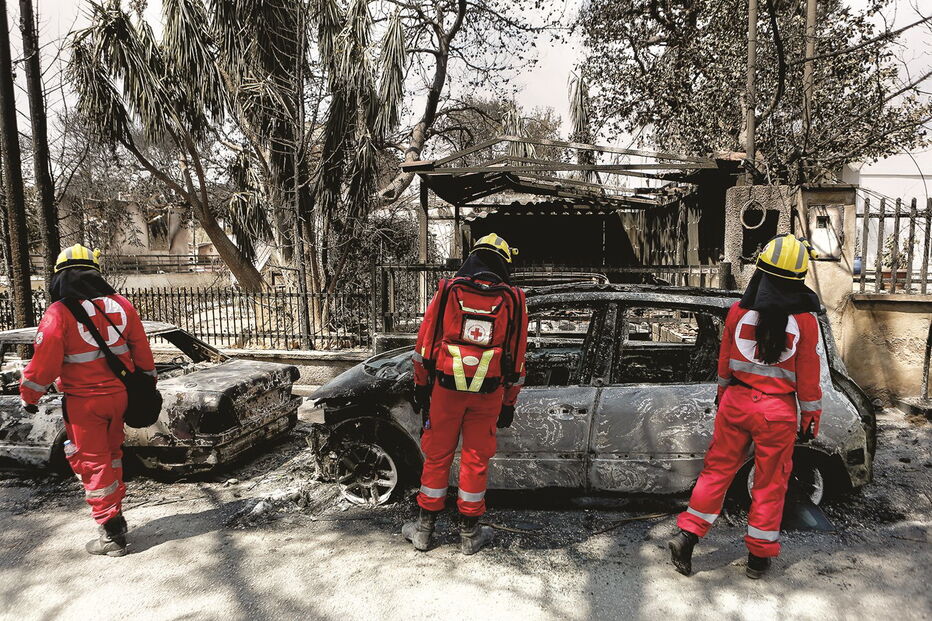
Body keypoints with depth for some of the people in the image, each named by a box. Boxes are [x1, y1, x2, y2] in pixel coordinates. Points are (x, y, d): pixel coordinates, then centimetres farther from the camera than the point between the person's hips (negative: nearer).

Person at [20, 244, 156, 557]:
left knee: (92, 462, 6)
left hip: (84, 402, -5)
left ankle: (111, 533, 11)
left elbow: (44, 361, -12)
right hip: (118, 394, 5)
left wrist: (29, 395, 5)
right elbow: (141, 350, 5)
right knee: (111, 453, 23)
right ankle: (116, 514, 35)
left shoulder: (59, 313, -14)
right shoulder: (120, 305, 0)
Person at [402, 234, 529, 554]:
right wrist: (509, 403, 12)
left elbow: (425, 342, 0)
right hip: (489, 393, 1)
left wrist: (420, 385, 8)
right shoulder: (513, 300, 3)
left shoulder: (448, 290, 0)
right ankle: (469, 533, 21)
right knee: (476, 460, 10)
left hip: (446, 387, 0)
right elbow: (517, 356, 5)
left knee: (437, 456, 11)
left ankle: (424, 528, 23)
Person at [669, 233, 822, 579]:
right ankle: (759, 555, 22)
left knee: (718, 469, 13)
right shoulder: (804, 320, -10)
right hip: (777, 413, -2)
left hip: (736, 403, 2)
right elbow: (808, 374, -3)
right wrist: (811, 415, 9)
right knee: (770, 481, 11)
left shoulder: (740, 311, -5)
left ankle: (687, 536, 11)